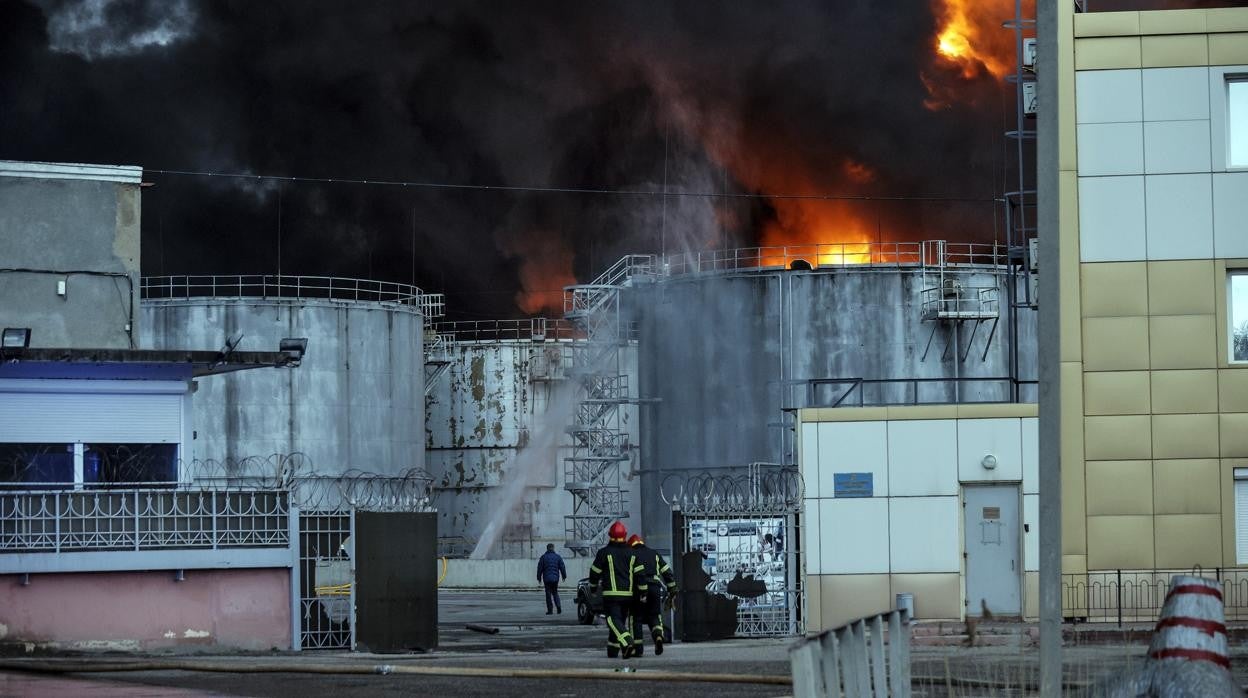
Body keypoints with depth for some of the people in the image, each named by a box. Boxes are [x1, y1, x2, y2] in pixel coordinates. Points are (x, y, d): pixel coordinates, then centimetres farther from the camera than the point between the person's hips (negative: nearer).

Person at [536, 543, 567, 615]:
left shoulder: (543, 557, -1)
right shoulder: (557, 557, 2)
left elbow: (540, 568, 1)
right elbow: (562, 567, 4)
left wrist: (539, 578, 8)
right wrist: (564, 576, 14)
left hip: (547, 579, -2)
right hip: (555, 578, 2)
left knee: (548, 594, 2)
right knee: (555, 593, 15)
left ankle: (550, 609, 0)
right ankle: (558, 607, -1)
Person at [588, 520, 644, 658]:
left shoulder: (604, 552, -3)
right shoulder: (631, 554, 8)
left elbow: (595, 572, 3)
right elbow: (640, 574, 5)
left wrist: (593, 587, 20)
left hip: (611, 594, -5)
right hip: (628, 594, 5)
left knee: (614, 620, -12)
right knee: (620, 620, 15)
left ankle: (627, 642, -35)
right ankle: (613, 650, 18)